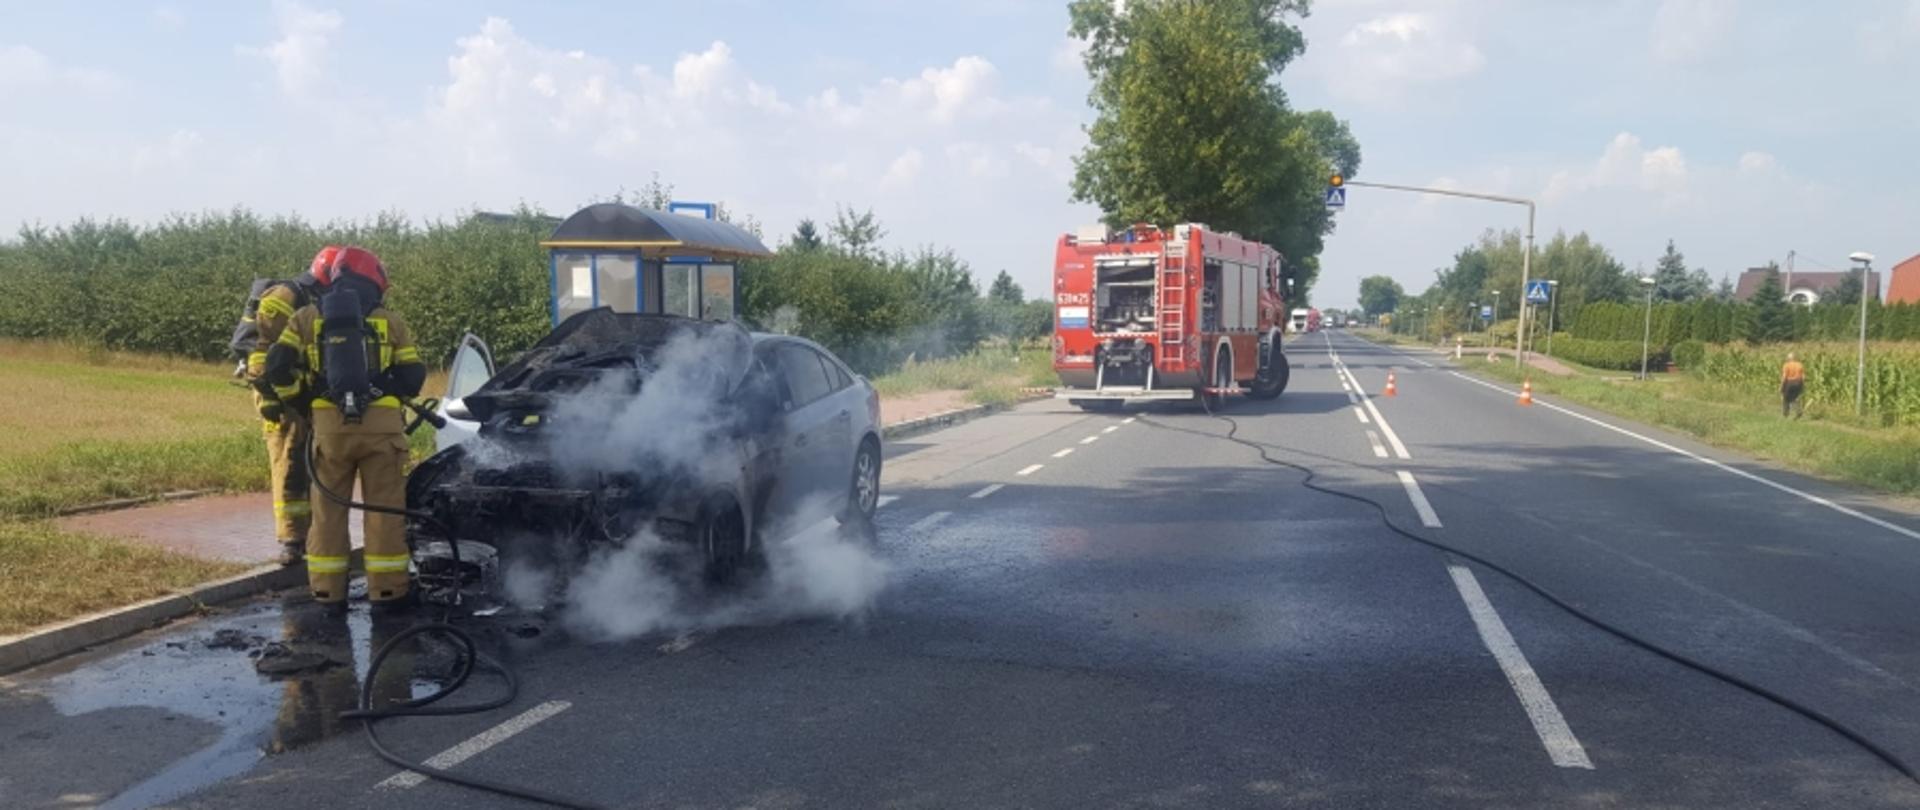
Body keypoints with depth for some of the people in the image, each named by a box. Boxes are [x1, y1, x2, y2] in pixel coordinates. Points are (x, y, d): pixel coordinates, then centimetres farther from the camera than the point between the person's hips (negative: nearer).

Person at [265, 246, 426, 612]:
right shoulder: (391, 321, 8)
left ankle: (328, 591, 16)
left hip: (329, 424, 1)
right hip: (382, 423, -1)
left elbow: (277, 366, 3)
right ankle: (387, 589, 8)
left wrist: (294, 394, 21)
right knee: (384, 508, 5)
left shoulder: (306, 318, 11)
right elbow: (413, 377, 5)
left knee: (328, 509, 11)